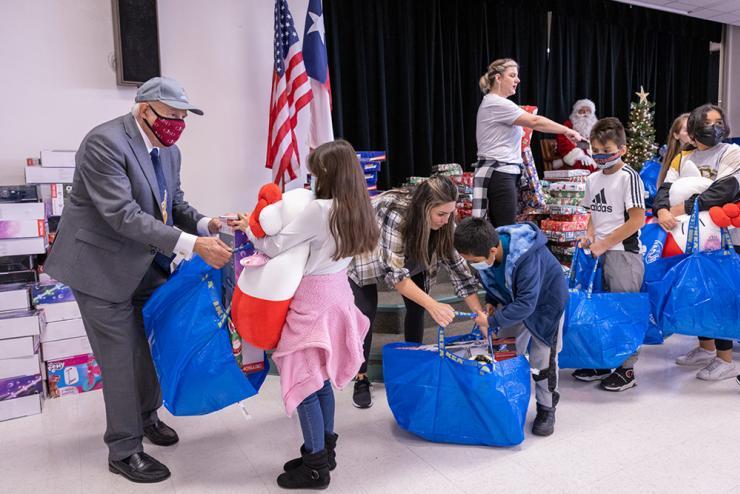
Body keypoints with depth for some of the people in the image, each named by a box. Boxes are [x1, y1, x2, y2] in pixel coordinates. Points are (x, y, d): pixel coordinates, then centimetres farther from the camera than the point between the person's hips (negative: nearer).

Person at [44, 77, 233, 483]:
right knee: (121, 356, 0)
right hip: (104, 265, -8)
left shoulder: (168, 151, 3)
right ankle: (124, 451, 17)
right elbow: (124, 215, -30)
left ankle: (146, 415, 40)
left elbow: (174, 205, 8)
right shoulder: (105, 142, -22)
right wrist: (192, 245, -35)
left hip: (148, 263, 8)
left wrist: (206, 225, -14)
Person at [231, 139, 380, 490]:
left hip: (314, 299, -8)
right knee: (320, 377, 18)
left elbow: (275, 246, -16)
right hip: (335, 293, 8)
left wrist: (249, 228, 2)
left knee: (303, 380, 2)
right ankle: (325, 450, 31)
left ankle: (316, 467, 13)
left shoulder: (319, 210, -21)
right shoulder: (354, 209, 3)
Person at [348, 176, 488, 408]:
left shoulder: (443, 222, -25)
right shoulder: (393, 214, -42)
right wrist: (433, 305, -45)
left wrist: (480, 314, -24)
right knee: (366, 313, -11)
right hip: (364, 254, -5)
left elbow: (456, 263, -20)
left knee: (417, 306, -3)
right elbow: (395, 272, -40)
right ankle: (361, 379, 4)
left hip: (409, 256, 5)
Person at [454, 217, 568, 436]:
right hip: (512, 300, 6)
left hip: (545, 301, -6)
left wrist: (492, 320, -36)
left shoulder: (527, 257, -42)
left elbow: (526, 304, -39)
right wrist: (491, 301, -11)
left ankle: (546, 408, 16)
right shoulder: (486, 247, -21)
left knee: (542, 357, -3)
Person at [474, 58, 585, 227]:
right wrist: (567, 131, -10)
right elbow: (535, 121, -16)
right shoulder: (497, 104, -11)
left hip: (504, 173, 10)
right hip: (499, 175, -10)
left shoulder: (494, 103, 20)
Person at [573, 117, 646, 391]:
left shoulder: (628, 177, -10)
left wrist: (604, 243, -15)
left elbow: (637, 219, -15)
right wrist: (590, 236, 0)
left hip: (623, 253, -7)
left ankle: (626, 369, 13)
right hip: (599, 253, 7)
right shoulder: (593, 179, 10)